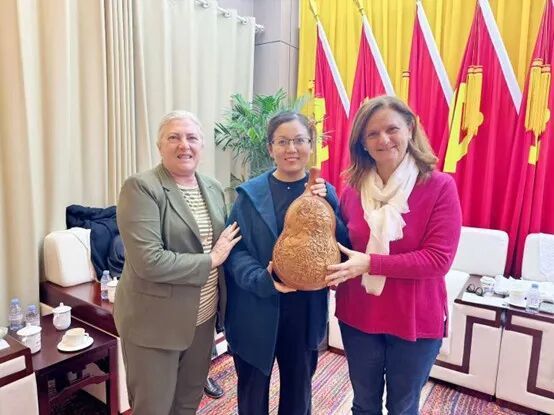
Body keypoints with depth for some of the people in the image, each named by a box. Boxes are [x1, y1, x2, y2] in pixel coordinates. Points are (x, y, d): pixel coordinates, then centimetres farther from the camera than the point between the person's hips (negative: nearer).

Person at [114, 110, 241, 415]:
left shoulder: (213, 188, 5)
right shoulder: (141, 188, -16)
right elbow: (148, 262, -25)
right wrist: (211, 259, -18)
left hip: (203, 318, 6)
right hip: (154, 322, -6)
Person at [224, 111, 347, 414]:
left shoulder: (324, 192, 1)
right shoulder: (250, 193, -6)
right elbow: (235, 249, -8)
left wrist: (326, 205, -20)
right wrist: (261, 279, -25)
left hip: (305, 312, 2)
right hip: (255, 311, -1)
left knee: (298, 390, 23)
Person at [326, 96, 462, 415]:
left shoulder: (439, 186, -13)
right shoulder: (354, 188, -2)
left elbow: (438, 259, -19)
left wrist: (369, 263, -24)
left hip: (415, 320, -2)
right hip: (358, 317, 3)